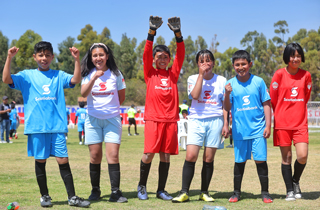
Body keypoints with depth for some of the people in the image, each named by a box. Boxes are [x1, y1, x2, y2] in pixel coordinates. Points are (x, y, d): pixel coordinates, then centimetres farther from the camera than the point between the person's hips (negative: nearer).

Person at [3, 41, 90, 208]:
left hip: (57, 126, 0)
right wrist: (9, 58, -12)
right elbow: (6, 79, -3)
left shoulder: (59, 75, 12)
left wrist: (76, 59, -13)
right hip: (36, 126, 0)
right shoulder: (27, 76, 9)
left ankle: (72, 197, 5)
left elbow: (76, 80, -3)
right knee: (40, 160, 6)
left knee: (63, 160, -1)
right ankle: (44, 196, 20)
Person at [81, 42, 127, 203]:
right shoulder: (88, 74, 2)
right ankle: (95, 190, 15)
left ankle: (115, 192, -7)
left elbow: (121, 96, 12)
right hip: (93, 119, 1)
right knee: (95, 156, 3)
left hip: (112, 119, -1)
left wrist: (110, 108, 11)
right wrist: (94, 78, -27)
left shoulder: (116, 74, 3)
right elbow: (83, 94, -16)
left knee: (113, 155, -9)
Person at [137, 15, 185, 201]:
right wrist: (152, 31, -13)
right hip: (153, 118, -2)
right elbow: (146, 53, -4)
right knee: (149, 154, -7)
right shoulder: (150, 73, 8)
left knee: (166, 155, 5)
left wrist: (177, 32, -7)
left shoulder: (173, 73, 13)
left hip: (171, 119, 3)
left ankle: (161, 190, 14)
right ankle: (142, 186, 12)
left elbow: (181, 54, 4)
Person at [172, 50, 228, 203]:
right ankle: (184, 192, -7)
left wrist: (226, 124, 2)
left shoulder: (221, 80, 9)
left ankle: (204, 192, 13)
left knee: (209, 158, 2)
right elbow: (195, 95, -13)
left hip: (215, 121, 1)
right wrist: (201, 75, -8)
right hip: (196, 120, -1)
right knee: (191, 156, -13)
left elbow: (225, 104, 10)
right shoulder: (193, 79, 7)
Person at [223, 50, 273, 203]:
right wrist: (227, 94, -18)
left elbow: (266, 103, 4)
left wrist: (268, 125, -2)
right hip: (239, 130, 1)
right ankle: (236, 192, 21)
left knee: (260, 159, -3)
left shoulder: (258, 81, 0)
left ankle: (265, 192, 10)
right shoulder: (230, 84, 2)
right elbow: (227, 108, 1)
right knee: (239, 161, 8)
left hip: (258, 129, -1)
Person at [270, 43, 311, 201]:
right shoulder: (279, 74, -4)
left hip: (300, 123, 2)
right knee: (286, 157, 3)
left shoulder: (306, 76, 4)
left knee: (302, 156, -10)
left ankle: (295, 181, 18)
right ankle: (290, 190, 16)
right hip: (282, 123, -1)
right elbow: (272, 98, 4)